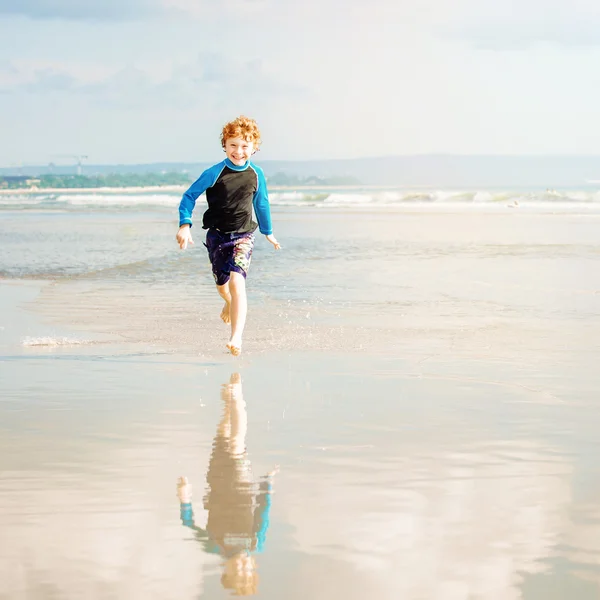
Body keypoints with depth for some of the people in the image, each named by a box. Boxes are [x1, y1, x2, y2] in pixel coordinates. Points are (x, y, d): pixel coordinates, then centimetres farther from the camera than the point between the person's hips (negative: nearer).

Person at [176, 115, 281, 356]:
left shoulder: (256, 175, -3)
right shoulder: (214, 173, -11)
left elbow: (261, 203, 14)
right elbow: (190, 196, -4)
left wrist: (268, 232, 26)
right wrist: (185, 225, -16)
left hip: (243, 236, -1)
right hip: (217, 235, 1)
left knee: (237, 282, -21)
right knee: (222, 284, 18)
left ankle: (236, 337, -27)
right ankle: (230, 303, 56)